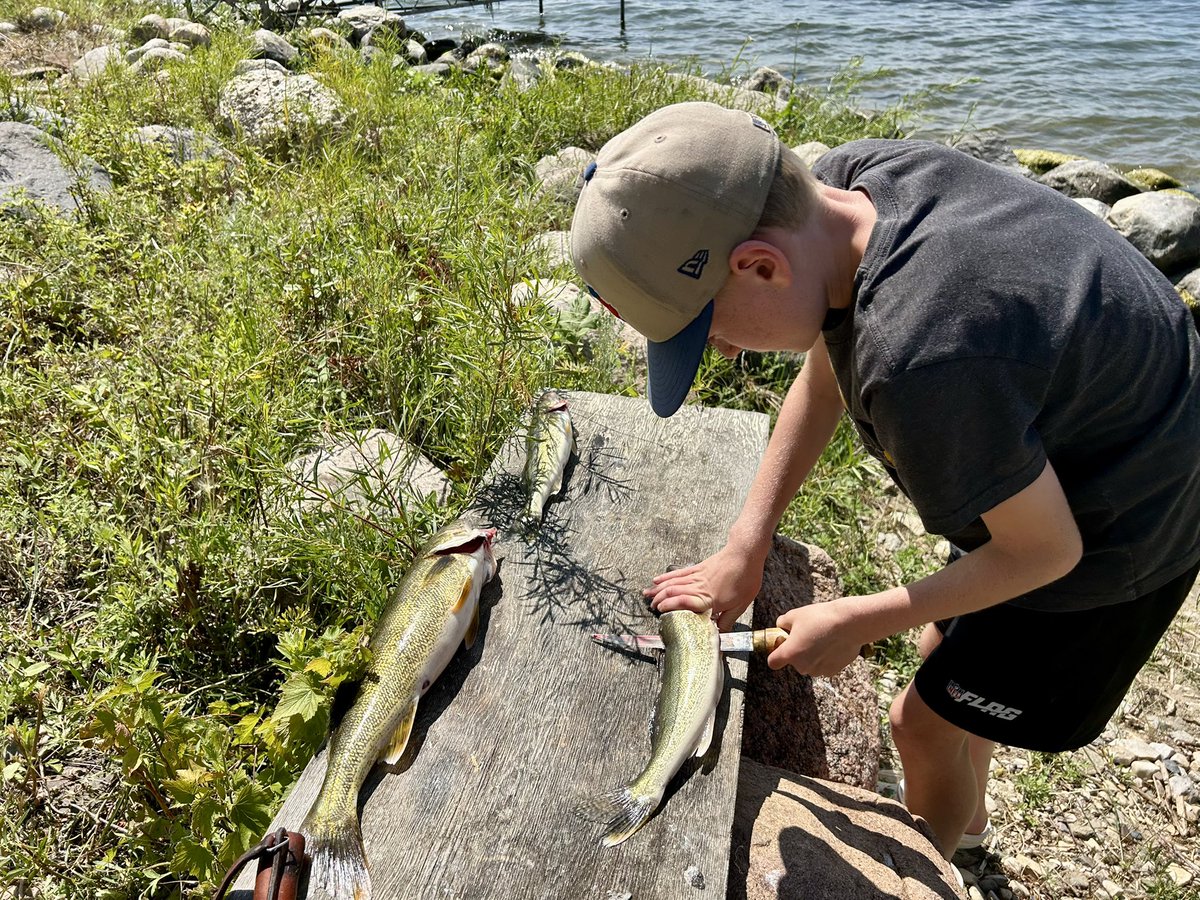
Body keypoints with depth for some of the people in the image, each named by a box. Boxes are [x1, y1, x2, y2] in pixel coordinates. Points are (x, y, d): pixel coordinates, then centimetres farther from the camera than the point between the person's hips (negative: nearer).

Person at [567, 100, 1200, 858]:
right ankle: (966, 821, 55)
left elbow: (1044, 551, -26)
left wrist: (855, 624, -14)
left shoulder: (918, 364, -44)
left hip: (1113, 540, -7)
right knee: (950, 653, 25)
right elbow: (823, 377, -4)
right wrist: (746, 547, -3)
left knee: (927, 723, 7)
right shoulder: (848, 179, -18)